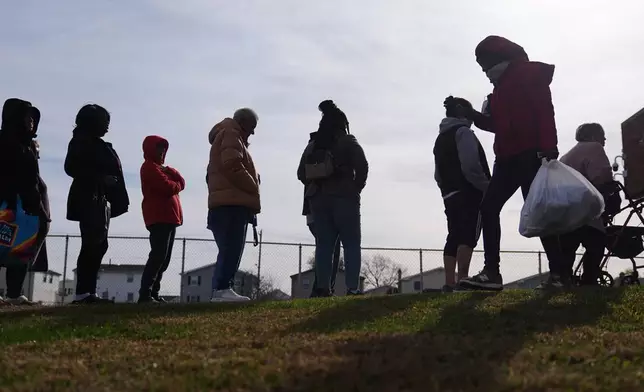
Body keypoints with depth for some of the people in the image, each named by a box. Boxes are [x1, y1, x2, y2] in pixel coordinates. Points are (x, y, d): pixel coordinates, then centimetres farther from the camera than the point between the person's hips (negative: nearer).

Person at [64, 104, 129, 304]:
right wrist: (101, 178, -19)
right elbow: (71, 167, -14)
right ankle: (83, 292, -17)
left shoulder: (95, 144, 22)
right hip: (89, 199, -9)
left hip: (97, 199, 9)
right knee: (93, 245, -16)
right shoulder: (81, 142, -3)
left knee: (96, 245, 5)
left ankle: (87, 292, 5)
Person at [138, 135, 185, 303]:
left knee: (164, 258, 6)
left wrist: (170, 172, -6)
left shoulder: (162, 167, 25)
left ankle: (153, 292, 7)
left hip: (169, 217, 10)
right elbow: (167, 187, -16)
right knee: (158, 256, -17)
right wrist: (176, 185, 5)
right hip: (159, 218, -10)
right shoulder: (149, 166, -5)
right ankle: (145, 294, -19)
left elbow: (181, 183, 13)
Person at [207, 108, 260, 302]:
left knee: (229, 250, 8)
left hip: (228, 203, 10)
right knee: (231, 249, -14)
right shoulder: (231, 135, -2)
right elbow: (233, 167, -18)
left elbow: (216, 172, 27)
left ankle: (220, 289, 7)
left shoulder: (225, 137, 29)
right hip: (232, 203, -10)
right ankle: (222, 288, -17)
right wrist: (253, 188, -9)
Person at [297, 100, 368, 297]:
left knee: (324, 244, 5)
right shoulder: (348, 142, -1)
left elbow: (301, 173, 9)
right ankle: (352, 288, -10)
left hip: (318, 199, 4)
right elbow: (362, 166, -13)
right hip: (344, 198, -4)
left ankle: (322, 288, -2)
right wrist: (356, 188, 0)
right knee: (351, 244, -1)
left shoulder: (312, 145, 12)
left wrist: (317, 186, 15)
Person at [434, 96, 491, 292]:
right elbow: (471, 166, -17)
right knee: (468, 236, -13)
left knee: (454, 236, 6)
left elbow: (438, 174, 20)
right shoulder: (463, 132, -5)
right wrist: (487, 188, -9)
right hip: (469, 194, -8)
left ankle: (450, 282, 2)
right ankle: (462, 280, -22)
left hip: (450, 195, 8)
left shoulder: (440, 139, 21)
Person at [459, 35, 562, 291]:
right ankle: (492, 272, -4)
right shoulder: (501, 87, 24)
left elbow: (545, 113, -14)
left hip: (531, 154, -9)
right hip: (507, 157, 9)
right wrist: (470, 114, 13)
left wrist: (548, 149, -24)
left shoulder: (530, 74, -2)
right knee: (488, 208, -1)